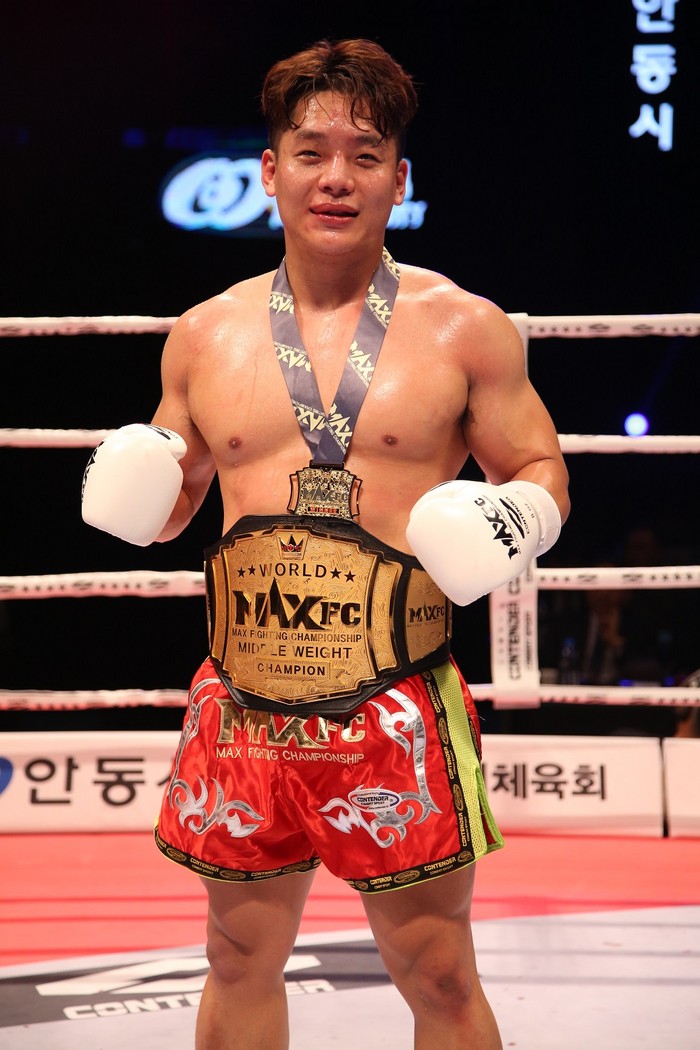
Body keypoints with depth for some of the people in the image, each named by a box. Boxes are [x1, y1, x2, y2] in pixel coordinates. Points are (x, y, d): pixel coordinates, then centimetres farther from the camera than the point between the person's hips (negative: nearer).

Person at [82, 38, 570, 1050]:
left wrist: (514, 520, -14)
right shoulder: (205, 335, 8)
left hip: (400, 717, -3)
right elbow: (172, 497, 19)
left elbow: (540, 470, 7)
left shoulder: (464, 328, 0)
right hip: (243, 715, 3)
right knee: (240, 963, 17)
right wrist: (135, 493, -3)